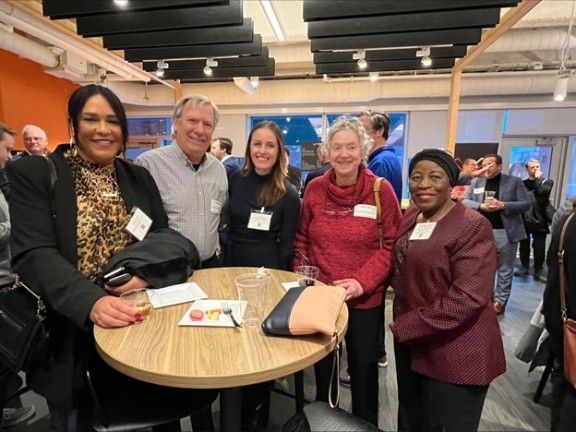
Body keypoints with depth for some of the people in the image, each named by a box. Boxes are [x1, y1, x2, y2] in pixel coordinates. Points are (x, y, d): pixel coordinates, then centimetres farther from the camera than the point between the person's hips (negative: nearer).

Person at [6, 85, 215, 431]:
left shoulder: (139, 177, 6)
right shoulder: (33, 174, -5)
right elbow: (35, 256, -17)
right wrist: (91, 302, -33)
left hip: (139, 324, 3)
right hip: (72, 332, -2)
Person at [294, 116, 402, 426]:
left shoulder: (381, 189, -10)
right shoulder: (315, 188, -3)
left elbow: (391, 244, -9)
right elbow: (302, 239, 5)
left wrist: (362, 282, -18)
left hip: (365, 298, -2)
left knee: (363, 368, 16)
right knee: (322, 365, 22)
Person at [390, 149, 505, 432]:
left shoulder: (473, 227, -17)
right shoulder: (410, 217, 5)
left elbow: (468, 298, -24)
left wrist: (405, 326, -19)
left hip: (455, 355, -7)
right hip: (410, 344, 7)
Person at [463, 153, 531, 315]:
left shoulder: (514, 181, 0)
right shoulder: (476, 182, 7)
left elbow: (526, 204, -3)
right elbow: (465, 201, 1)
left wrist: (503, 205, -18)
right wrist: (481, 206, -16)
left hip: (506, 232, -2)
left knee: (504, 269, 6)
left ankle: (500, 300, 17)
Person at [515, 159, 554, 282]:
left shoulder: (547, 181, 5)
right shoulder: (523, 184, 9)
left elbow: (542, 191, -17)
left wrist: (538, 178, -4)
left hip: (539, 221, -1)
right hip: (524, 220, 2)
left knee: (539, 248, 1)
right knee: (524, 246, 10)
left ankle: (538, 272, 12)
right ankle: (524, 267, 24)